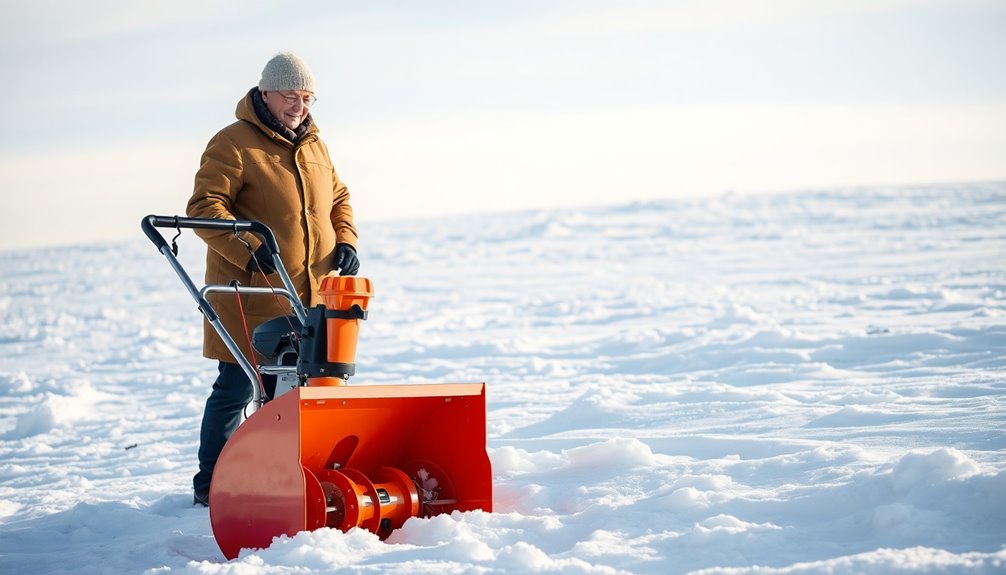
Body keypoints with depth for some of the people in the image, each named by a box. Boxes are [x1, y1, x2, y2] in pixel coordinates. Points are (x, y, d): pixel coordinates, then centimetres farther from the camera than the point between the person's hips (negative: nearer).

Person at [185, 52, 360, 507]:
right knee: (236, 389, -3)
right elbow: (204, 208, -15)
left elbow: (338, 198, 25)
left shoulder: (314, 147, 16)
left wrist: (345, 242, 5)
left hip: (308, 298, 6)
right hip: (249, 298, -6)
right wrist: (247, 248, -28)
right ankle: (211, 485, 6)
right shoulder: (233, 145, -7)